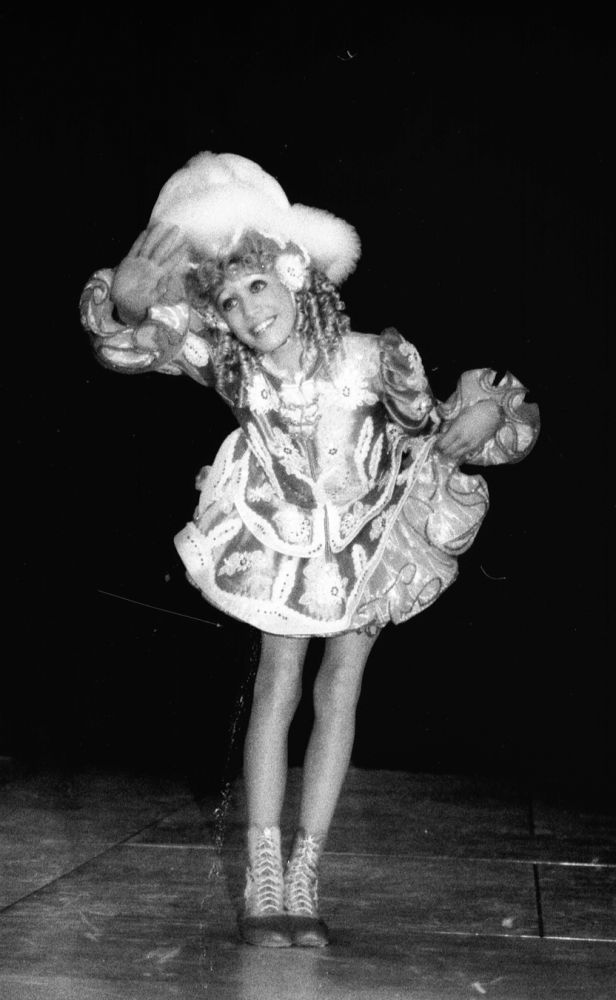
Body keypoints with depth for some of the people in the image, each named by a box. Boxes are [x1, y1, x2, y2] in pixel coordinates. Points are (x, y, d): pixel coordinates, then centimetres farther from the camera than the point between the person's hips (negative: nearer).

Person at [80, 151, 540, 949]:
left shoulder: (374, 360, -30)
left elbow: (430, 433, -17)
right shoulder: (228, 365, -23)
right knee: (278, 683, -6)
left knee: (340, 689, 1)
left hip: (371, 536, 0)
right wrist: (134, 285, -41)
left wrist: (472, 418, -38)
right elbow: (123, 335, -21)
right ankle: (262, 877, -3)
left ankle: (304, 875, 7)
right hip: (285, 538, 0)